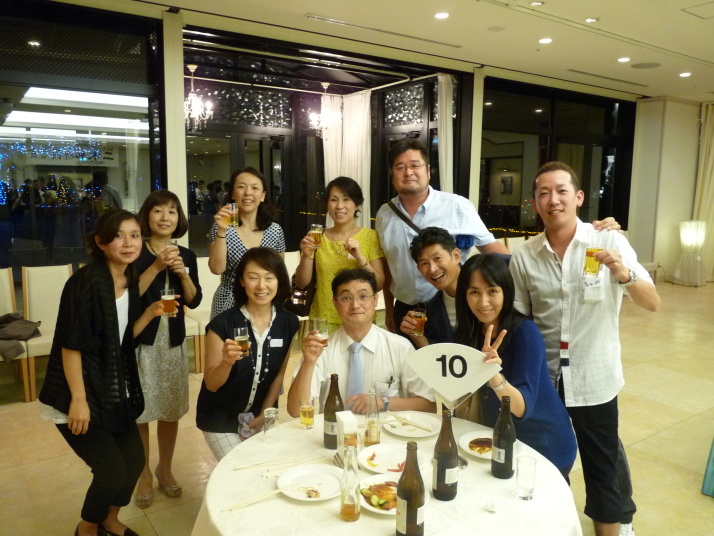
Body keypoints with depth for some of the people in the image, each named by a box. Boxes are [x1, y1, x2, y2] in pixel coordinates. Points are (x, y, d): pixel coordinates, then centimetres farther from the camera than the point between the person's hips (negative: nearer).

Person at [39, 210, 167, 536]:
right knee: (112, 470, -5)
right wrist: (78, 399, -20)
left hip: (115, 391, 8)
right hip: (79, 394, -7)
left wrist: (151, 312, -6)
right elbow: (70, 344, -20)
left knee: (134, 460, 12)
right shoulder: (86, 281, -21)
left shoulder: (131, 281, 2)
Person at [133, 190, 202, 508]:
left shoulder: (186, 255, 3)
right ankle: (144, 474, 27)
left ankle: (165, 469, 33)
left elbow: (193, 301, -1)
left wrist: (182, 272, -15)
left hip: (173, 341, 4)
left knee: (171, 410, 13)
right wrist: (156, 267, -23)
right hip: (139, 342, -3)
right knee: (139, 412, 6)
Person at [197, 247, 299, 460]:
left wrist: (265, 414, -3)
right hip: (220, 420, -3)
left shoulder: (289, 323, -10)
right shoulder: (222, 324, -21)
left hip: (261, 416, 3)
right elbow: (211, 385, -16)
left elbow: (280, 374, 1)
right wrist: (227, 362, -35)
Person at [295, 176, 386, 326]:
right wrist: (306, 256, -17)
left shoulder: (370, 236, -5)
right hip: (322, 320, 1)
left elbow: (379, 285, -9)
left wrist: (360, 258, -23)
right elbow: (301, 284, 0)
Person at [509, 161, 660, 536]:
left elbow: (652, 304, -13)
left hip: (593, 377, -1)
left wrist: (624, 275, -32)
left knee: (602, 462, 15)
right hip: (541, 376, 2)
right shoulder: (523, 257, -5)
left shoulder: (610, 243, -9)